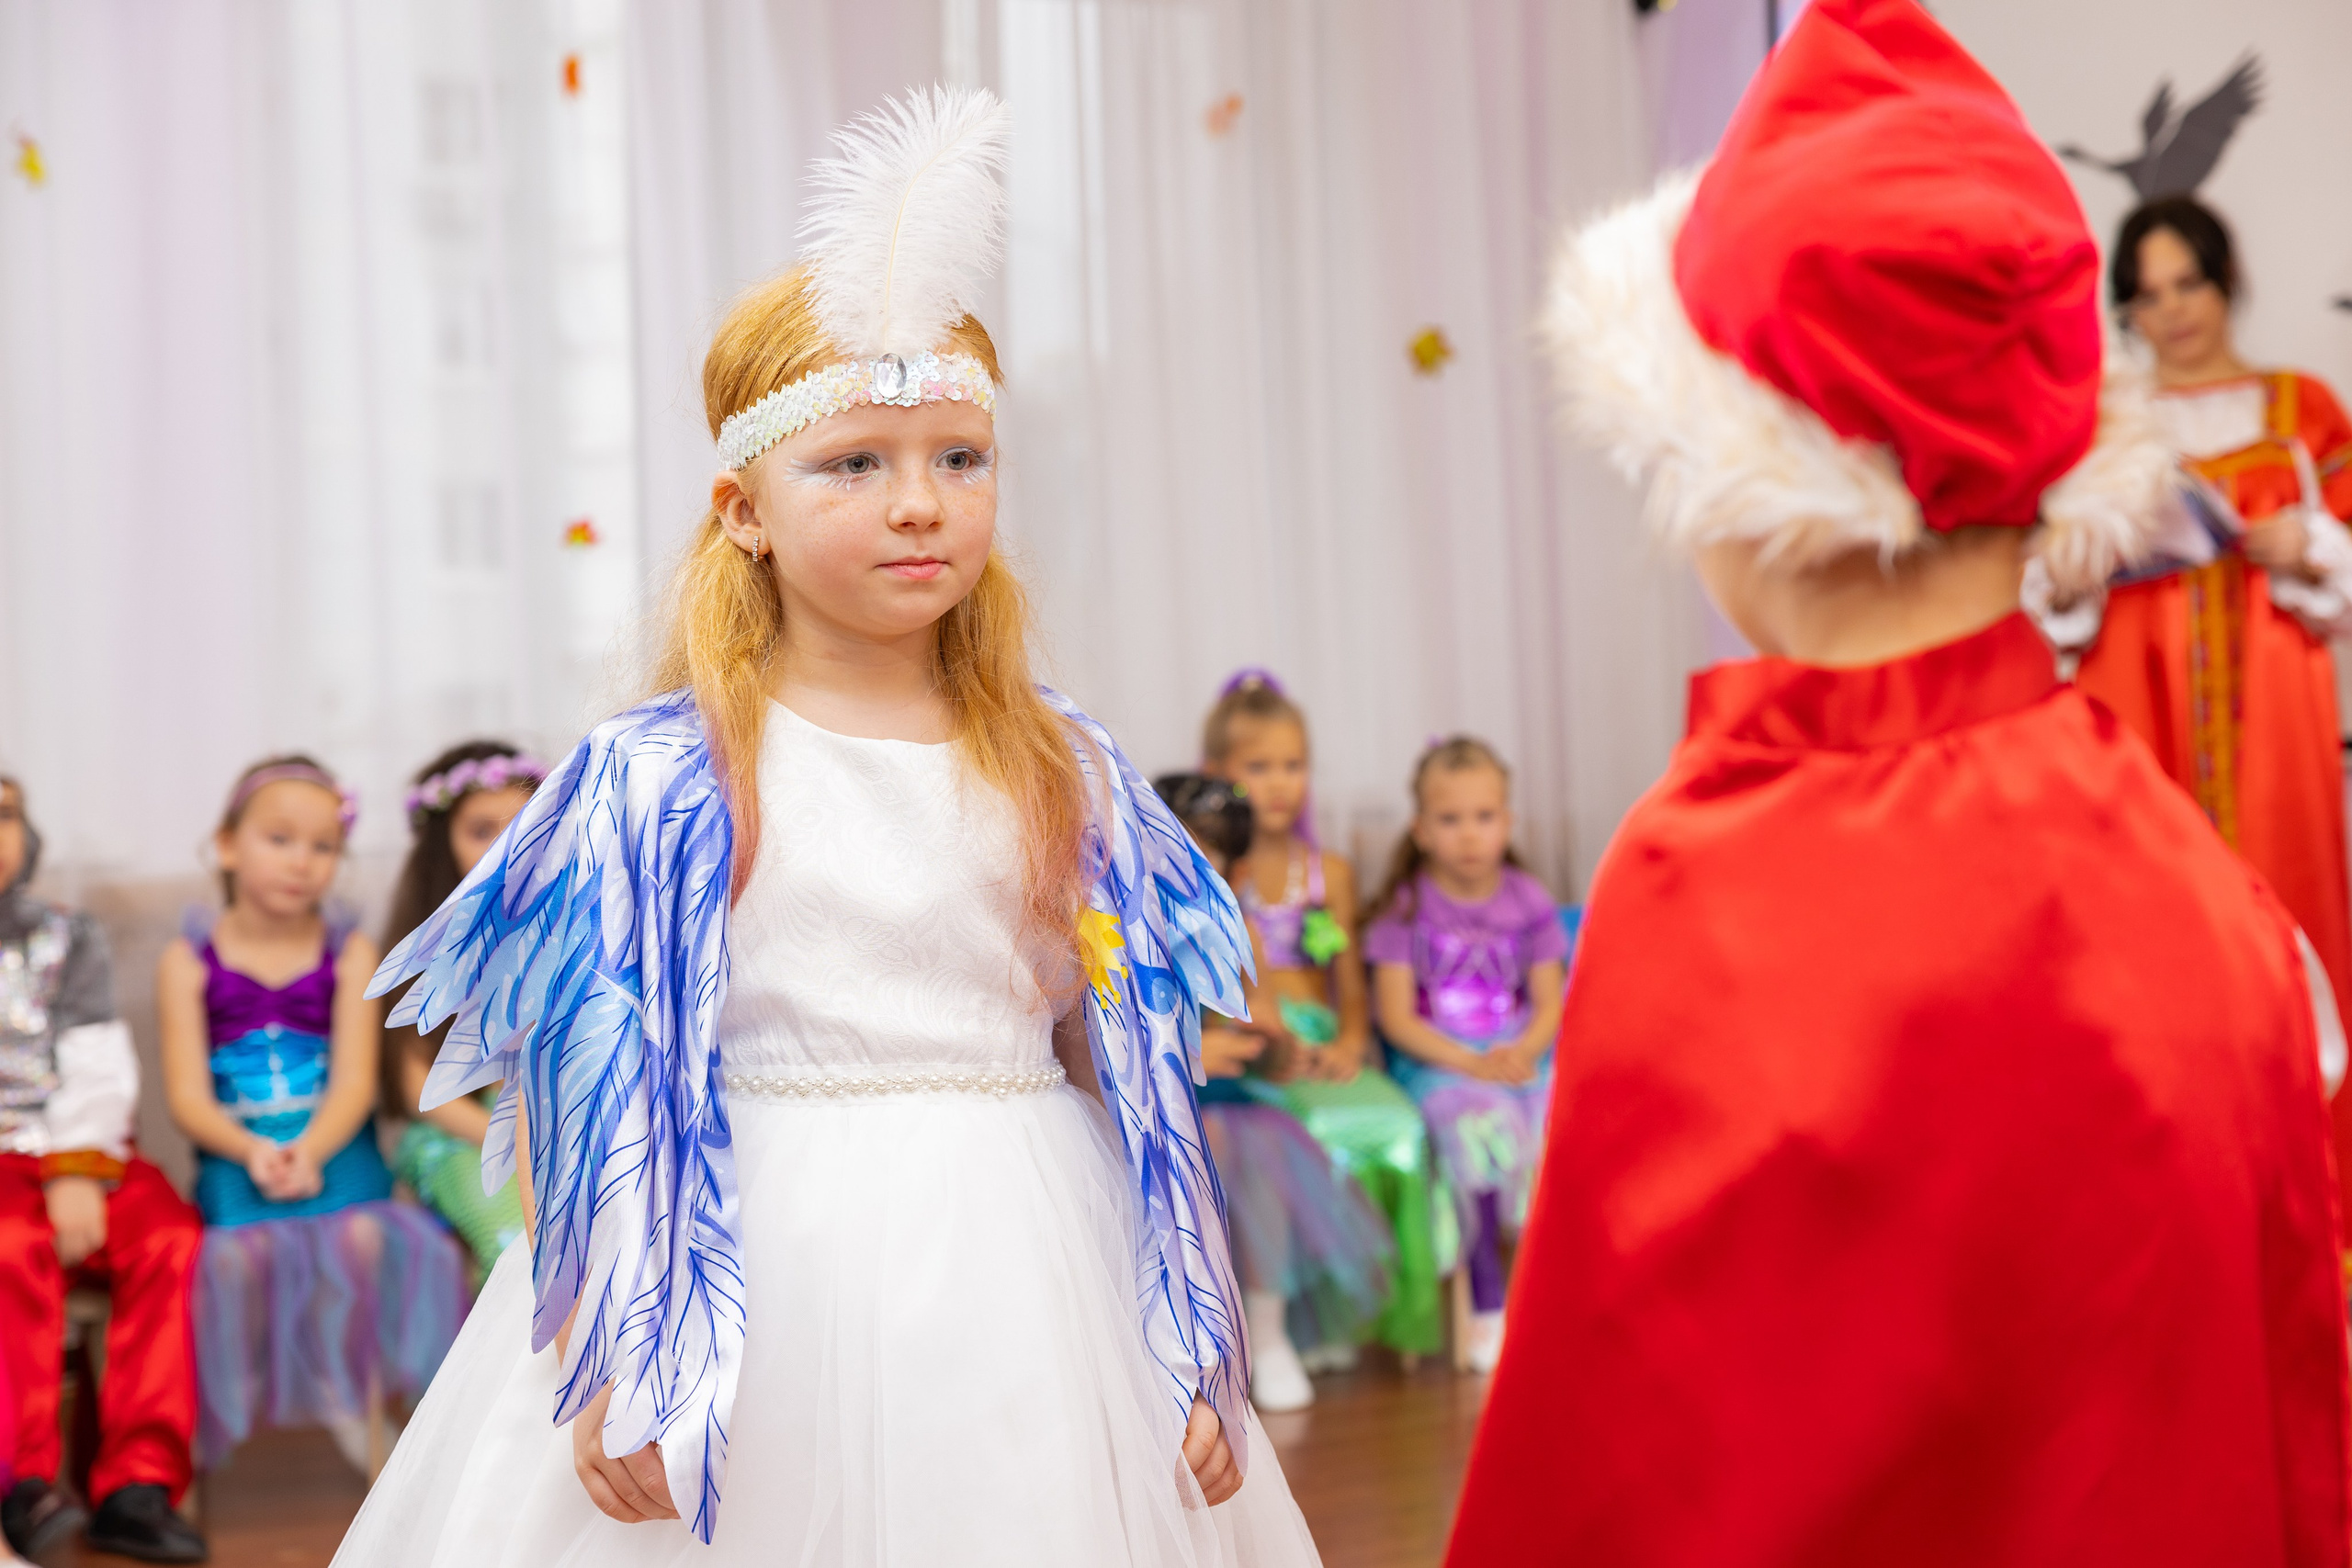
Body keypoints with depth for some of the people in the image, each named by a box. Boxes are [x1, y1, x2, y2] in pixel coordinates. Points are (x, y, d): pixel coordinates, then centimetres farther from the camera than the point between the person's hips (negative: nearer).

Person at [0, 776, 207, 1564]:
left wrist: (77, 1172, -14)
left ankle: (138, 1484, -25)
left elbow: (99, 1071, 2)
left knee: (167, 1236, -25)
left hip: (76, 1154, 2)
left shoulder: (67, 941, 13)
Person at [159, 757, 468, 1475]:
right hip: (236, 1154, 0)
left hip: (336, 1148, 0)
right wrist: (253, 1152, -21)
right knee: (240, 1247, -31)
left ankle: (356, 1405, -13)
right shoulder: (189, 963, 8)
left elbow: (355, 1081, -2)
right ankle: (208, 1422, -12)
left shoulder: (350, 955, 9)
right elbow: (188, 1096, -1)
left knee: (365, 1235, -31)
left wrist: (309, 1151, -22)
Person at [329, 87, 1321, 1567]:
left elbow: (1140, 1065, 8)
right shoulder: (660, 781, -6)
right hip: (755, 1290, -3)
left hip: (1017, 1290, 3)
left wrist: (1196, 1351, 8)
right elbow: (602, 1083, -5)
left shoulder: (1068, 772, 4)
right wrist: (611, 1366, -9)